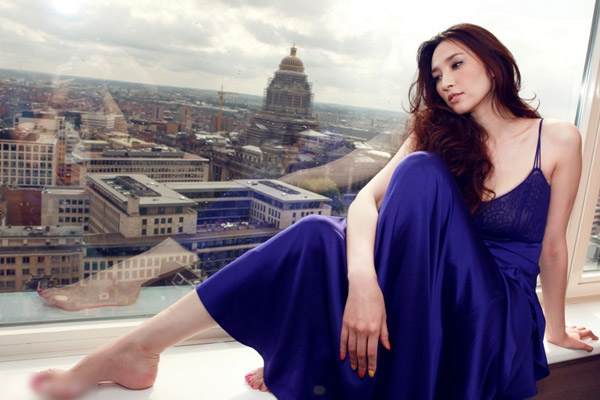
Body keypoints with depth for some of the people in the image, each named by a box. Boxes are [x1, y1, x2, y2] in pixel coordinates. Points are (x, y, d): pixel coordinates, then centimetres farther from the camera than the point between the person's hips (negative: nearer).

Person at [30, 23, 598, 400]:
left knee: (423, 174, -28)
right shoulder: (436, 136, 3)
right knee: (319, 237, -28)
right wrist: (363, 282, -33)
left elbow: (552, 245, 5)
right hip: (432, 296, 3)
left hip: (501, 315, -2)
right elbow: (367, 199, -14)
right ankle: (137, 348, -23)